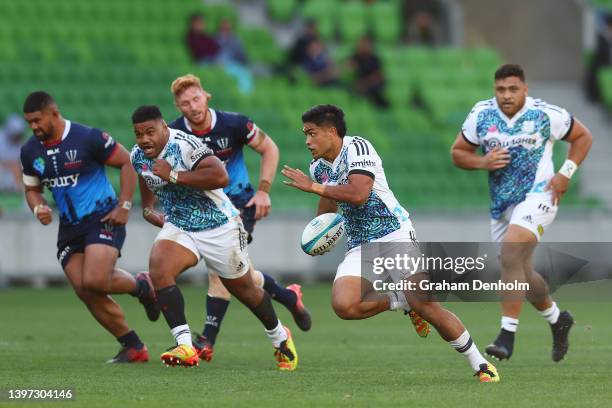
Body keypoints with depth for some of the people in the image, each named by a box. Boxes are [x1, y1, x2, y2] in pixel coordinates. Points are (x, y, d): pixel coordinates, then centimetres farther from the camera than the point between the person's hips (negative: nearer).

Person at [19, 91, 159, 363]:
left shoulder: (88, 138, -14)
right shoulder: (30, 152, 3)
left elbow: (127, 162, -7)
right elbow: (32, 189, 17)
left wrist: (124, 206, -12)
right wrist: (38, 208, -6)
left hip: (103, 218, -6)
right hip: (69, 227, 6)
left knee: (94, 281, -25)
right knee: (84, 291, -5)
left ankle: (141, 286, 9)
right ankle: (133, 347, 6)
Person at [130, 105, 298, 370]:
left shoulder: (185, 145, -28)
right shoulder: (138, 156, -3)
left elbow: (221, 177, -42)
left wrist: (174, 176, -38)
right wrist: (148, 209, 13)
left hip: (219, 228, -5)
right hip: (178, 228, 5)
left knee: (243, 289, 14)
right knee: (158, 270, -25)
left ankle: (279, 337, 43)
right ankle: (185, 346, -28)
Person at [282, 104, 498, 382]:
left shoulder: (357, 148, -13)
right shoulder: (318, 167, 11)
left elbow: (358, 194, -27)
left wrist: (313, 187, -22)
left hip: (395, 236, -7)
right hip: (359, 247, 7)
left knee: (426, 306, -17)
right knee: (343, 305, -21)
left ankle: (480, 364, -2)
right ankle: (402, 302, 5)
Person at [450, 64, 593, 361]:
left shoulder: (546, 115, -8)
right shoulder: (481, 115, -1)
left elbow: (582, 137, 5)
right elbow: (458, 153, 7)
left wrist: (566, 173, -7)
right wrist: (482, 162, -13)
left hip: (537, 196, -6)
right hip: (502, 204, 6)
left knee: (510, 254, -27)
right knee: (520, 274, 15)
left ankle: (507, 335, -28)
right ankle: (557, 319, 41)